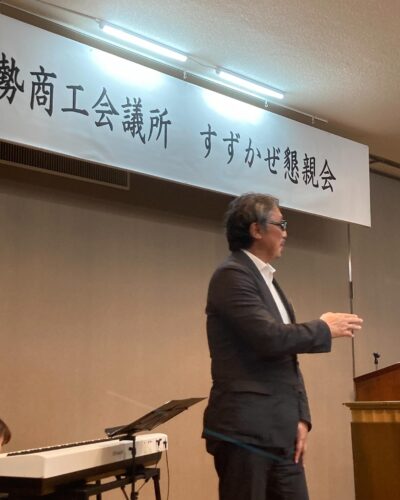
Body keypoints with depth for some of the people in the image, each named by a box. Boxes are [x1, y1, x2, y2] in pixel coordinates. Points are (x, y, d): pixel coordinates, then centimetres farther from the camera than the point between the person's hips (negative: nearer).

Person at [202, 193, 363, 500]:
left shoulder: (268, 280, 18)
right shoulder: (233, 276, -10)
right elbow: (270, 338, -22)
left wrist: (301, 417, 8)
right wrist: (325, 329, -6)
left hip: (280, 431, 8)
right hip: (245, 431, -8)